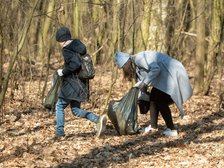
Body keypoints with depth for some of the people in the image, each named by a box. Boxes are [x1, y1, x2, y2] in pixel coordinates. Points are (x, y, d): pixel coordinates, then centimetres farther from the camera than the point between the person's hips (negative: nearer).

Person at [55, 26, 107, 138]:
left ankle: (59, 132, 7)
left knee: (59, 106, 8)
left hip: (71, 84, -8)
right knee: (76, 110, 12)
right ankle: (98, 120, -7)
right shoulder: (79, 47, 11)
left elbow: (75, 64, -28)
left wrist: (63, 72, -14)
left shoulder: (66, 50, -15)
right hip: (81, 85, 8)